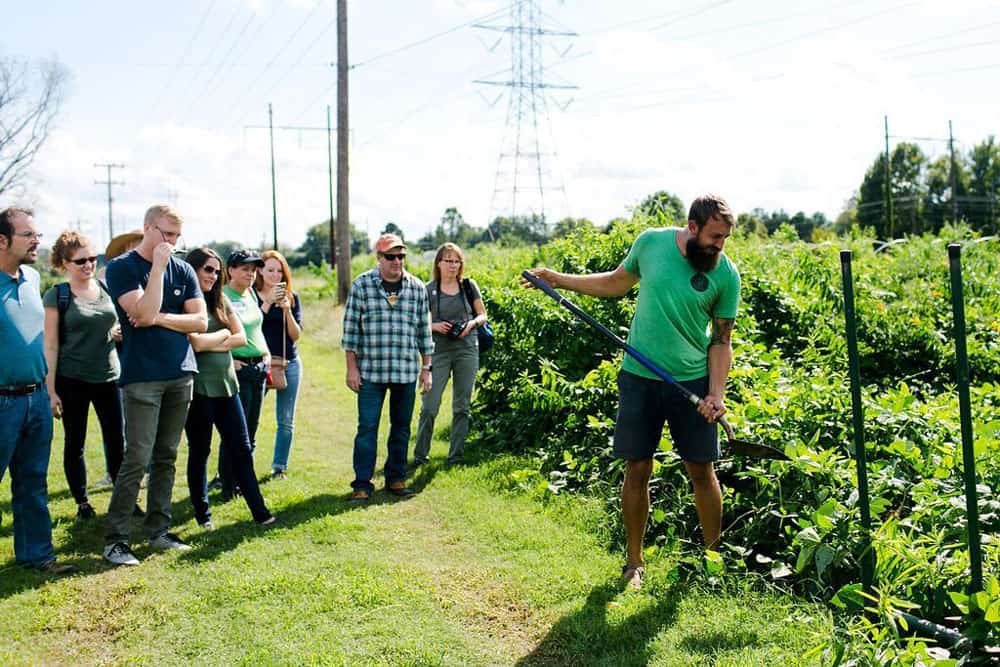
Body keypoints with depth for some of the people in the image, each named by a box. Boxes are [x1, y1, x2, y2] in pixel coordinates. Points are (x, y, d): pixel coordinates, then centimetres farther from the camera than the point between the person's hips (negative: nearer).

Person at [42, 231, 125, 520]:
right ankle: (82, 503, 19)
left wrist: (121, 332, -5)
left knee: (118, 442, 3)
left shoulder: (106, 290, 7)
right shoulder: (56, 296, -4)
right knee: (74, 444, 7)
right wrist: (51, 389, -10)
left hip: (108, 377, 3)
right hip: (72, 380, -3)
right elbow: (51, 345, -6)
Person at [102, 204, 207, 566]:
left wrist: (160, 318, -10)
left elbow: (200, 320, 3)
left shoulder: (183, 269, 9)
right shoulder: (121, 268, -4)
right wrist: (158, 266, -15)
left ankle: (158, 530, 19)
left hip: (181, 374, 5)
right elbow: (144, 312, -18)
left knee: (166, 457, 10)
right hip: (142, 376, -5)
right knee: (137, 459, -8)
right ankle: (115, 539, -1)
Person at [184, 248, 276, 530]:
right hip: (198, 387, -6)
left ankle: (260, 511, 9)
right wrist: (223, 334, -3)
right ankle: (202, 514, 19)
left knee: (242, 449, 6)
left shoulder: (220, 301, 11)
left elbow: (241, 338, 5)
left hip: (226, 384, 6)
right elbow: (195, 343, -20)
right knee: (199, 452, 7)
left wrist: (209, 343, -9)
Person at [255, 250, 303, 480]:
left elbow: (296, 334, -1)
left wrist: (286, 309, -15)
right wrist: (268, 303, -19)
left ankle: (279, 466, 15)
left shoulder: (292, 297, 6)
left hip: (289, 364, 3)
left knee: (286, 420, 5)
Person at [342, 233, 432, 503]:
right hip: (371, 370, -3)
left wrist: (426, 368, 9)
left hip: (407, 371, 3)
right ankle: (362, 484, 4)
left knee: (401, 427, 10)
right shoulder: (361, 285, -1)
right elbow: (350, 328, 0)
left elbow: (424, 330, 11)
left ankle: (396, 478, 23)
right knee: (367, 427, -3)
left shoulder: (417, 287, 6)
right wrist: (351, 368, -4)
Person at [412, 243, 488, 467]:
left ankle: (456, 456, 17)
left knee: (461, 406, 7)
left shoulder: (469, 286, 5)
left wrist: (472, 323, -9)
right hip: (439, 351, -1)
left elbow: (483, 315, 11)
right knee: (429, 406, -4)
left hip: (467, 350, 2)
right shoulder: (429, 290, 1)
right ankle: (420, 455, 10)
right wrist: (435, 326, -13)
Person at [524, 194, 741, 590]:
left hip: (693, 380, -1)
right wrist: (558, 279, 10)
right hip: (639, 377, 1)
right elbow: (616, 283, 14)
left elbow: (721, 341, -1)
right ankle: (634, 562, 19)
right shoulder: (651, 243, -3)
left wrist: (716, 393, -12)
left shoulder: (726, 274, -6)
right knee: (637, 469, 5)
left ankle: (714, 555, 22)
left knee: (702, 470, 4)